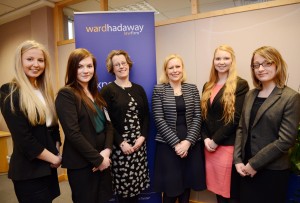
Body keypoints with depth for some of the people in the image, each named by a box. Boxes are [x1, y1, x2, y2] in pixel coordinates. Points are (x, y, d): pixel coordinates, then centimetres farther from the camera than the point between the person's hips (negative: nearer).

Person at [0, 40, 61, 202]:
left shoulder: (44, 91, 8)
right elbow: (22, 137, -19)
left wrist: (57, 154, 0)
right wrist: (54, 158, -12)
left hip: (49, 166, 7)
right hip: (29, 171, -6)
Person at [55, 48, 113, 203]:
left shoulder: (96, 93, 9)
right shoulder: (66, 94, -12)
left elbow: (108, 124, 5)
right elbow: (73, 133, -19)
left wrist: (107, 150, -9)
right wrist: (98, 159, -14)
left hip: (103, 160, 6)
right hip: (81, 164, -6)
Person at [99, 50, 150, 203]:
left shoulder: (139, 89, 11)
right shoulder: (107, 91, -3)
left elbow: (146, 116, 8)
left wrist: (142, 137, -5)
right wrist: (121, 143, -13)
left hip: (139, 144, 4)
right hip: (119, 146, -4)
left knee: (137, 184, 9)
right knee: (123, 186, 4)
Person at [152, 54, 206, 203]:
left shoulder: (192, 89, 6)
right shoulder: (158, 90, -2)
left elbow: (197, 117, 0)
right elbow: (159, 120, -8)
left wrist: (188, 141, -11)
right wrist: (176, 143, -13)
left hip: (191, 144, 3)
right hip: (168, 145, -2)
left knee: (188, 182, 13)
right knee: (171, 185, 6)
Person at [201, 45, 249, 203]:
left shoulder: (240, 85, -6)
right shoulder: (208, 86, 11)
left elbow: (236, 117, -13)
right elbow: (203, 115, 10)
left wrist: (215, 140, -12)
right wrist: (205, 138, -4)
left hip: (229, 145, -5)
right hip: (209, 145, 5)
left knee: (231, 190, 7)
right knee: (217, 186, 15)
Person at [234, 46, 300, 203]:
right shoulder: (250, 95, 5)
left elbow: (286, 140, -16)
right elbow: (241, 129, 5)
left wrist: (254, 164, -14)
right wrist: (238, 160, -4)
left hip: (273, 170, -4)